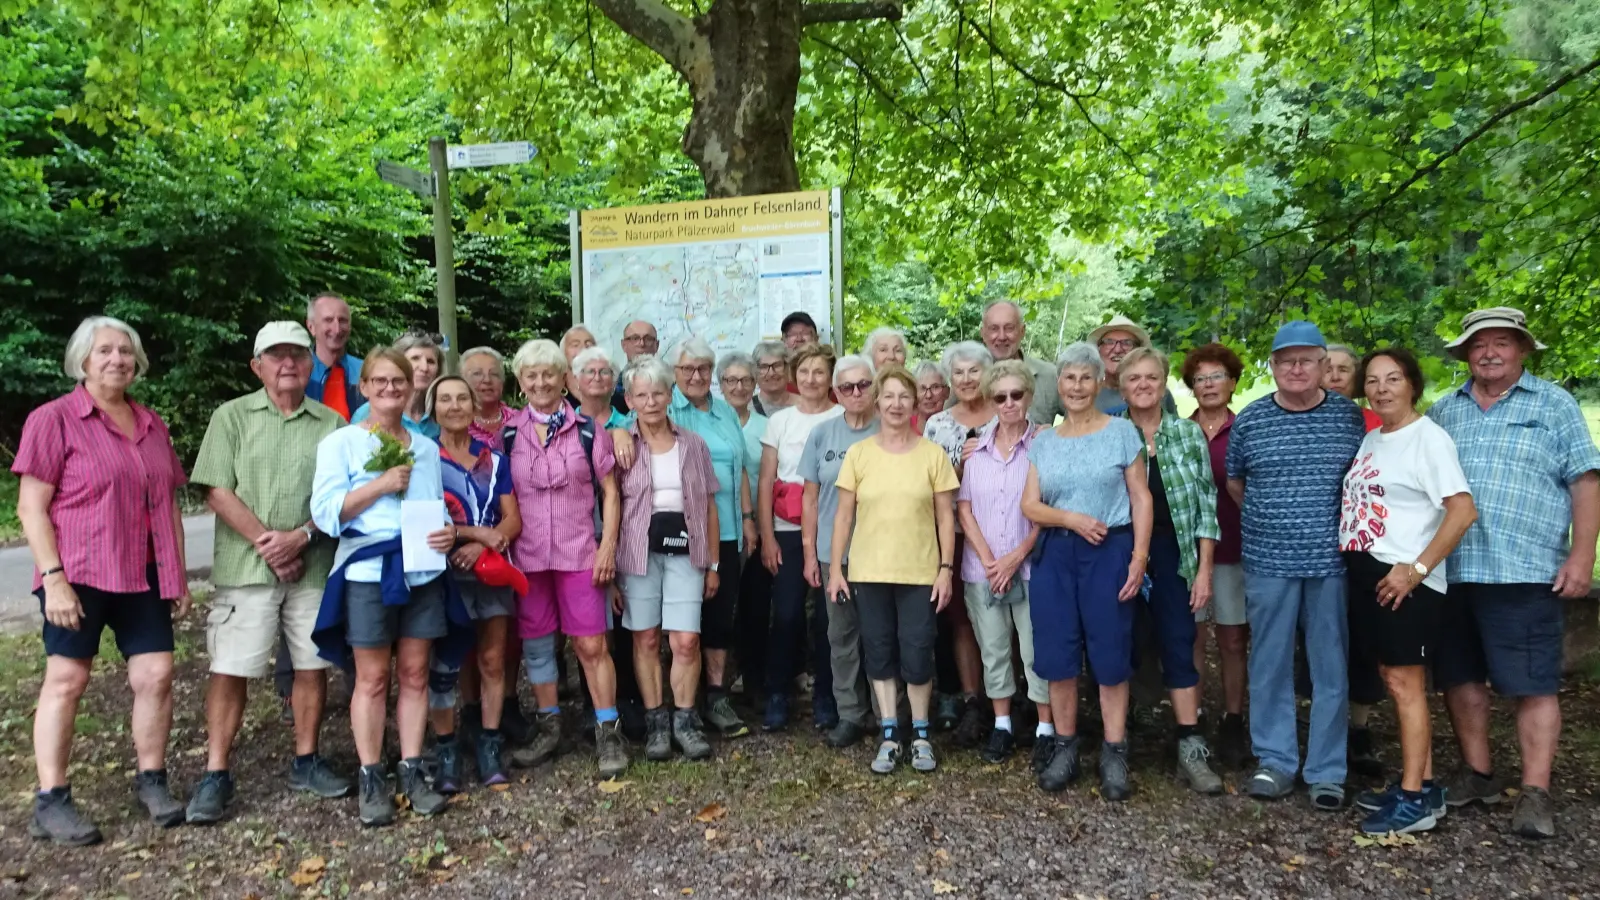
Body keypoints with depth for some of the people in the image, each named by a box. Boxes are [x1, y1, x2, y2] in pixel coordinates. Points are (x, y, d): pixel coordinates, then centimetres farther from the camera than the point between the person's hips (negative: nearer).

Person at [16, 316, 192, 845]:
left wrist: (180, 574, 14)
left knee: (156, 675, 2)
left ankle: (151, 781, 16)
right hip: (78, 575, -4)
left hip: (145, 575, 5)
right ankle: (50, 802, 11)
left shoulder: (152, 425, 13)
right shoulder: (55, 419, -3)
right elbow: (31, 508, -7)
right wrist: (53, 578, -15)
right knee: (66, 679, 1)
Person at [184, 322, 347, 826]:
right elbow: (218, 492, -4)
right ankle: (216, 775, 12)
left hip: (313, 567, 2)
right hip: (246, 567, -2)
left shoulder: (331, 424, 8)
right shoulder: (232, 416, 4)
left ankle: (306, 762, 22)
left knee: (312, 666, 8)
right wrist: (266, 540, -13)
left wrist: (301, 536, -12)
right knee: (230, 669, 0)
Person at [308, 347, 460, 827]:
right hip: (367, 572, -4)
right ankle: (371, 781, 11)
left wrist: (448, 531, -2)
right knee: (372, 678, 1)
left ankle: (412, 773, 16)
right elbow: (325, 512, -9)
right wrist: (381, 484, -16)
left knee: (415, 673, 7)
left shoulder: (427, 448, 15)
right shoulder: (341, 442, 1)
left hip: (423, 572, 4)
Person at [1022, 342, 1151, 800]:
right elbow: (1029, 505, 4)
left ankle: (1114, 754, 13)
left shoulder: (1121, 431, 1)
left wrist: (1139, 557, -9)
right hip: (1054, 555, 3)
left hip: (1109, 552, -3)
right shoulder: (1042, 441, 10)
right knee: (1056, 656, 5)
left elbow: (1141, 498, -1)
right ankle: (1064, 748, 19)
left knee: (1110, 656, 1)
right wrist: (1072, 518, -13)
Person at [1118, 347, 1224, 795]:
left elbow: (1206, 505, 3)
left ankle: (1191, 749, 7)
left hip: (1172, 554, 0)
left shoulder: (1189, 433, 5)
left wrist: (1204, 569, -2)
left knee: (1179, 647, 1)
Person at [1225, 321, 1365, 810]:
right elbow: (1234, 482, 14)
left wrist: (1343, 529, 6)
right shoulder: (1249, 420, 3)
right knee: (1270, 666, 7)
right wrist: (1267, 521, 11)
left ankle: (1327, 771, 17)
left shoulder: (1350, 417, 2)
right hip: (1268, 563, 1)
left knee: (1331, 669, 6)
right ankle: (1275, 761, 21)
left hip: (1331, 562, 0)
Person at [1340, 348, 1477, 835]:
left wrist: (1417, 568, -19)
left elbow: (1463, 510, -17)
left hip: (1403, 580, -8)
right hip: (1367, 574, 8)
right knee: (1395, 680, 12)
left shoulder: (1428, 437, -10)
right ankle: (1422, 785, 23)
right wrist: (1355, 561, 8)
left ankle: (1414, 800, 5)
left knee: (1405, 683, -4)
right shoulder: (1371, 439, 14)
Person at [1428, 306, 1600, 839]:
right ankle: (1478, 774, 25)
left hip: (1524, 570, -4)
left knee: (1533, 683, -1)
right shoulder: (1444, 411, 13)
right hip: (1449, 571, 4)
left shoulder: (1553, 405, 4)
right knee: (1459, 677, 11)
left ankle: (1535, 793, 8)